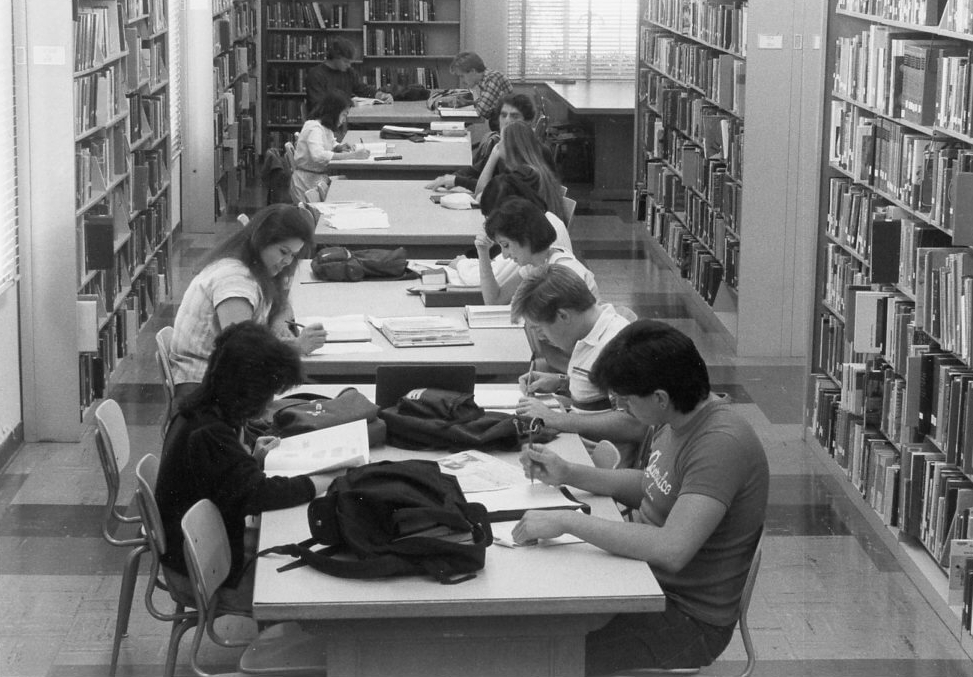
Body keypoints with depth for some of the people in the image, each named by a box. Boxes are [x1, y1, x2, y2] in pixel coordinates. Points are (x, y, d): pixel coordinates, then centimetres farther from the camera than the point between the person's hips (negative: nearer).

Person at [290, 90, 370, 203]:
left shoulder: (326, 127, 10)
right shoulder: (314, 128, -18)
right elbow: (318, 156, -35)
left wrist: (339, 147, 6)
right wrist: (352, 155, -35)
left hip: (322, 179, 9)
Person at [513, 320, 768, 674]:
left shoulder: (722, 444, -29)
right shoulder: (677, 418, 0)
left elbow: (671, 550, -37)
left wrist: (568, 521, -33)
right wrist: (567, 474, 4)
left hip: (689, 619, -9)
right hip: (646, 580, 9)